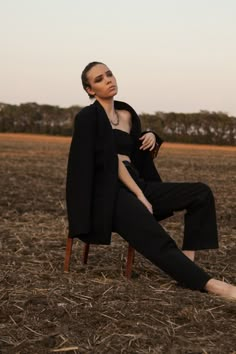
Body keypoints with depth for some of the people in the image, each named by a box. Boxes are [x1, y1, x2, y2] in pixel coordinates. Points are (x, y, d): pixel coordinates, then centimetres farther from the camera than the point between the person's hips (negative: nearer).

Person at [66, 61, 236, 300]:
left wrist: (151, 136, 9)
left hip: (135, 184, 8)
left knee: (201, 193, -9)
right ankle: (208, 283, -31)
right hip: (107, 191, -8)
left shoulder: (127, 113, 18)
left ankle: (187, 260, -16)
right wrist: (139, 195, -19)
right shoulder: (88, 117, -3)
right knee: (156, 240, -32)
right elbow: (110, 159, -13)